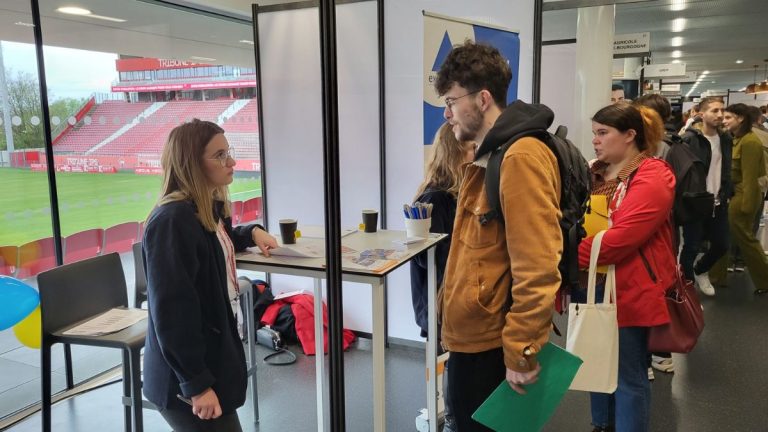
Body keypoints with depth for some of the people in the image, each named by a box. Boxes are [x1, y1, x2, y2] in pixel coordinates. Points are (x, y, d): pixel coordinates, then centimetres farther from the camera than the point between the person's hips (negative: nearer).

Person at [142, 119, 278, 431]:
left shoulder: (211, 207, 6)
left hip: (213, 355, 9)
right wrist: (197, 384, -23)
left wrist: (253, 233, 11)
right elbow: (171, 312, -26)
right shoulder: (172, 221, -23)